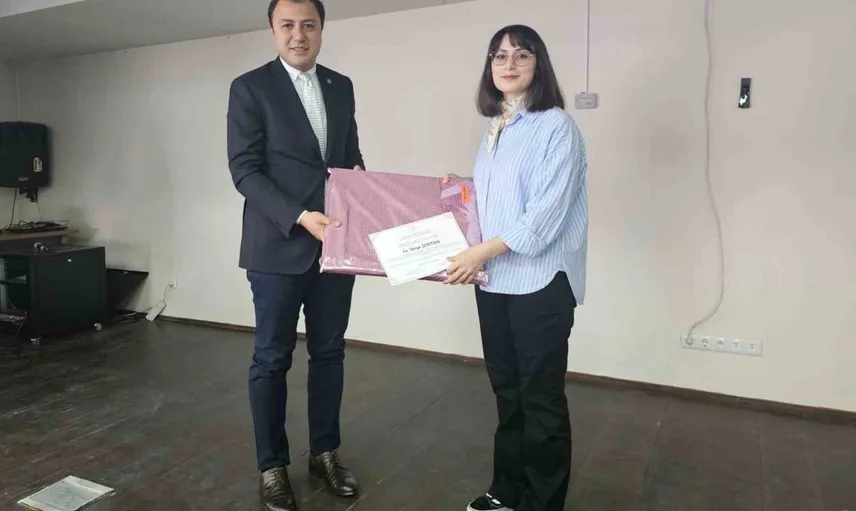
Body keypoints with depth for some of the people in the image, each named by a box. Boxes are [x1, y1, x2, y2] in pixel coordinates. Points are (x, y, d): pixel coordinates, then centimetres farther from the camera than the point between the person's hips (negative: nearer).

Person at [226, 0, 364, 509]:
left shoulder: (342, 86, 13)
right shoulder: (250, 87, -3)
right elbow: (245, 170, -10)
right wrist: (299, 217, -21)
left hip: (335, 242, 5)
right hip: (278, 245, -4)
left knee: (329, 353, 12)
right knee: (272, 359, 6)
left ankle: (326, 450, 29)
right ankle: (273, 465, 22)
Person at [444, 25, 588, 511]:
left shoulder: (557, 127, -9)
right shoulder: (494, 130, 13)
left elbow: (547, 211, -18)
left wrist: (483, 251, -19)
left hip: (541, 283, -7)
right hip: (494, 281, 7)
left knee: (541, 397, 4)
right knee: (507, 390, 16)